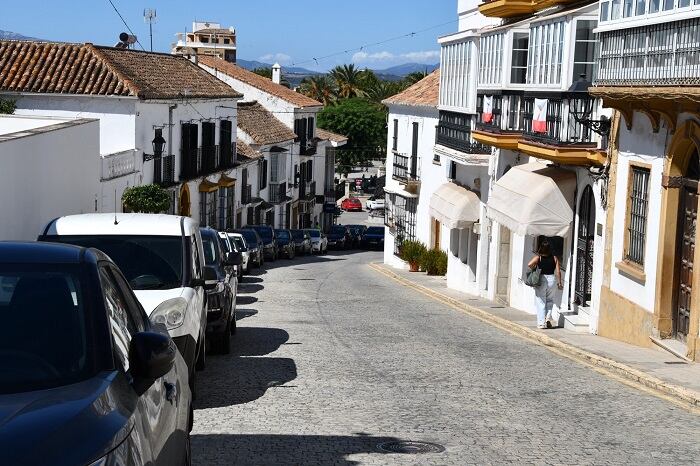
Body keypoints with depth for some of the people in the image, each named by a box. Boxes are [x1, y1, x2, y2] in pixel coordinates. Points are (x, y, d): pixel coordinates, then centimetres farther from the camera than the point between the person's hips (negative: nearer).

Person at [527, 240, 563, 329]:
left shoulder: (538, 257, -6)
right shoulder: (554, 258, -1)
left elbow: (529, 264, -21)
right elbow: (558, 271, -3)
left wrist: (534, 270, -2)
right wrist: (559, 283, 5)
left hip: (541, 279, -2)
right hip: (551, 279, 2)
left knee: (541, 302, 5)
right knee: (550, 300, 20)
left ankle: (541, 323, 4)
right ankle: (548, 317, 4)